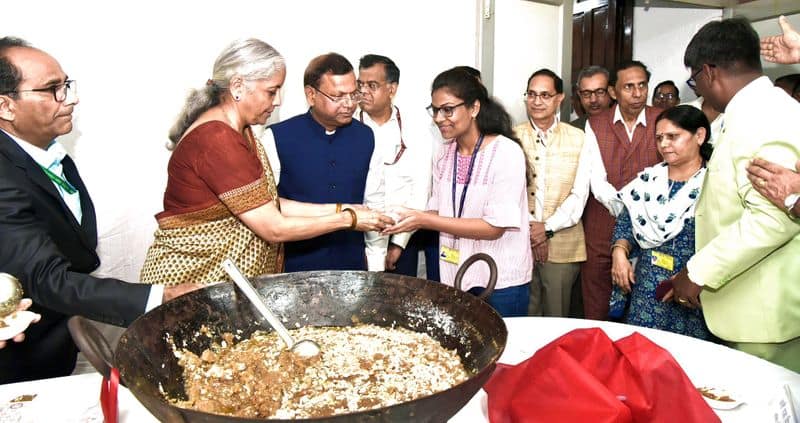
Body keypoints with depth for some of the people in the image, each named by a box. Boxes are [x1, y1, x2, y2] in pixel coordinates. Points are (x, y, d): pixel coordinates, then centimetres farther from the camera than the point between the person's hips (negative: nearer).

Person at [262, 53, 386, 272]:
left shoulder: (365, 138, 2)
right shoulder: (277, 138, -10)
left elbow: (374, 205, 7)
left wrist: (376, 268, 7)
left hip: (352, 265, 3)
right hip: (294, 266, -3)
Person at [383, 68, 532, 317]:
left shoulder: (507, 153, -14)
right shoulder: (445, 156, 6)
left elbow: (495, 227, -19)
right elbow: (438, 212, 8)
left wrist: (424, 220, -22)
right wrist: (409, 219, -14)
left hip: (501, 283, -5)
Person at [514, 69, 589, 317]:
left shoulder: (577, 138, 5)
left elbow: (579, 194, 0)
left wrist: (548, 227, -11)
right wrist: (529, 228, -10)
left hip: (563, 245, 0)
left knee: (557, 316, 7)